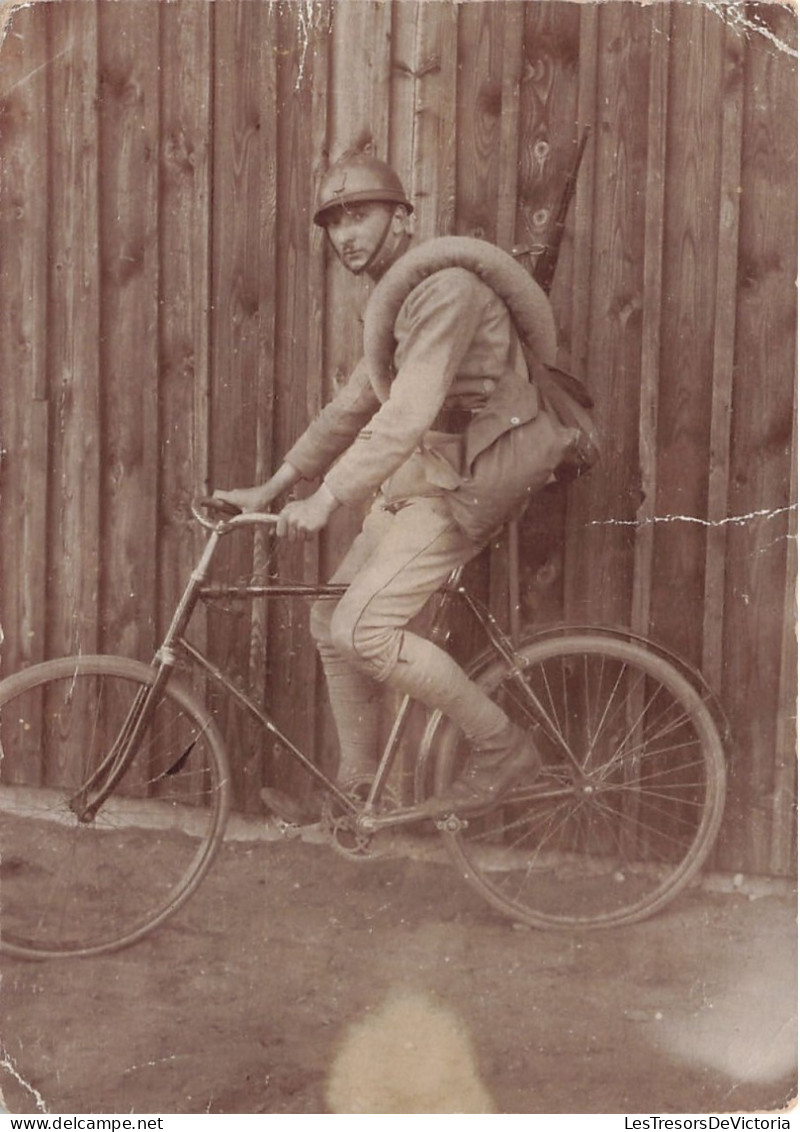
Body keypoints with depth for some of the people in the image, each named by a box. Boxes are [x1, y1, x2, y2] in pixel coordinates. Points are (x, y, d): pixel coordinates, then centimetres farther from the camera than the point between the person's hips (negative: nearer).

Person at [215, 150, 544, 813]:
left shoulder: (445, 289, -16)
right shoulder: (395, 301, 18)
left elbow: (410, 411, -27)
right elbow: (355, 406, 20)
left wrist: (328, 498, -31)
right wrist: (272, 488, 16)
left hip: (454, 487, -10)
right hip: (410, 485, 10)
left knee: (362, 627, -20)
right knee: (329, 621, 9)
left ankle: (502, 747, -7)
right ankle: (359, 787, 20)